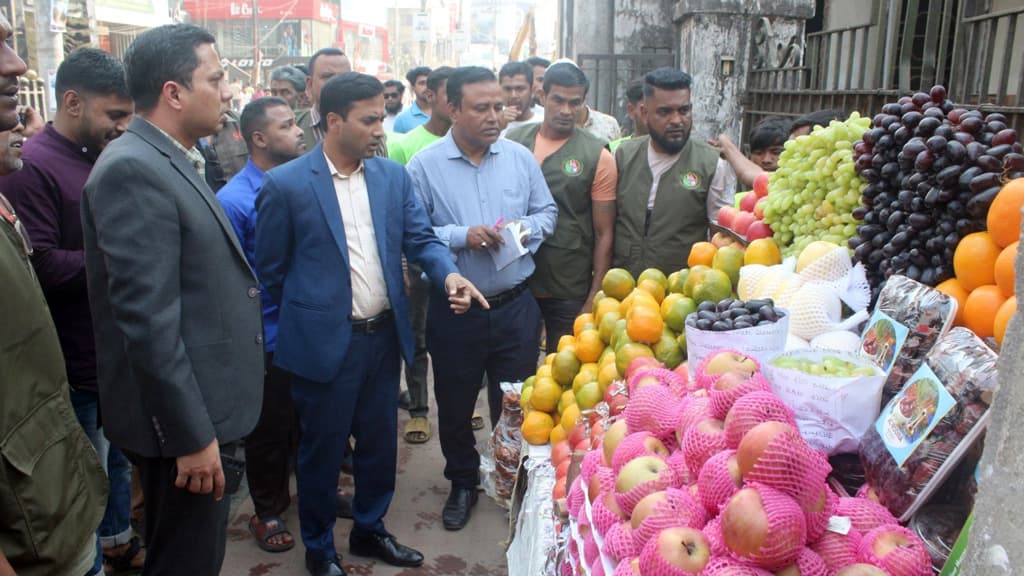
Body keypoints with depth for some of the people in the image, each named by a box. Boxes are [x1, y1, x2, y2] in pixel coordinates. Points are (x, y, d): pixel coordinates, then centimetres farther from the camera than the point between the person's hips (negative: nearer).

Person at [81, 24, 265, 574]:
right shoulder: (133, 169, -20)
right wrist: (192, 434, -21)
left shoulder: (175, 162, 11)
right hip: (183, 417, -9)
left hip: (201, 406, 9)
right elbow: (146, 318, -25)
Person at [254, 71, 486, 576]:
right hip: (324, 342, -4)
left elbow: (421, 238, 1)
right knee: (322, 449, 12)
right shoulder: (285, 184, -11)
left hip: (385, 335, 5)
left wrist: (449, 274, -19)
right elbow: (271, 268, -2)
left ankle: (369, 529, 42)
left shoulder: (393, 176, 3)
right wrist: (311, 313, 7)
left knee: (380, 442, 18)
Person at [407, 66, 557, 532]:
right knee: (455, 404, 16)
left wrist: (527, 228, -11)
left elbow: (547, 212, 9)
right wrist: (463, 236, -20)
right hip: (454, 312, -1)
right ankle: (462, 483, 39)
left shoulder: (520, 158, 2)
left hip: (515, 306, 2)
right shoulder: (424, 166, -7)